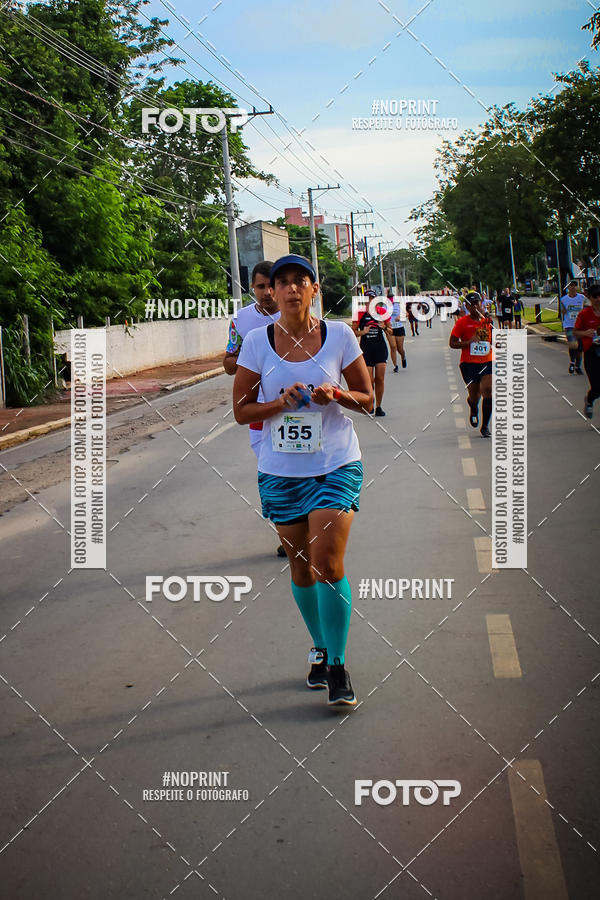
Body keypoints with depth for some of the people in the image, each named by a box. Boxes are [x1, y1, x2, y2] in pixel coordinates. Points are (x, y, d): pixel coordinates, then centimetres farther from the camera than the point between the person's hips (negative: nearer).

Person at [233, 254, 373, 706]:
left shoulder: (339, 335, -3)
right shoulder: (258, 342, -2)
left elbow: (367, 398, 5)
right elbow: (242, 410, 2)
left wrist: (336, 394, -15)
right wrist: (281, 403, -16)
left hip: (336, 465, -2)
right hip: (281, 471, 2)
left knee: (328, 566, -12)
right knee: (301, 568, 10)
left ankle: (338, 665, 4)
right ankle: (320, 648, 33)